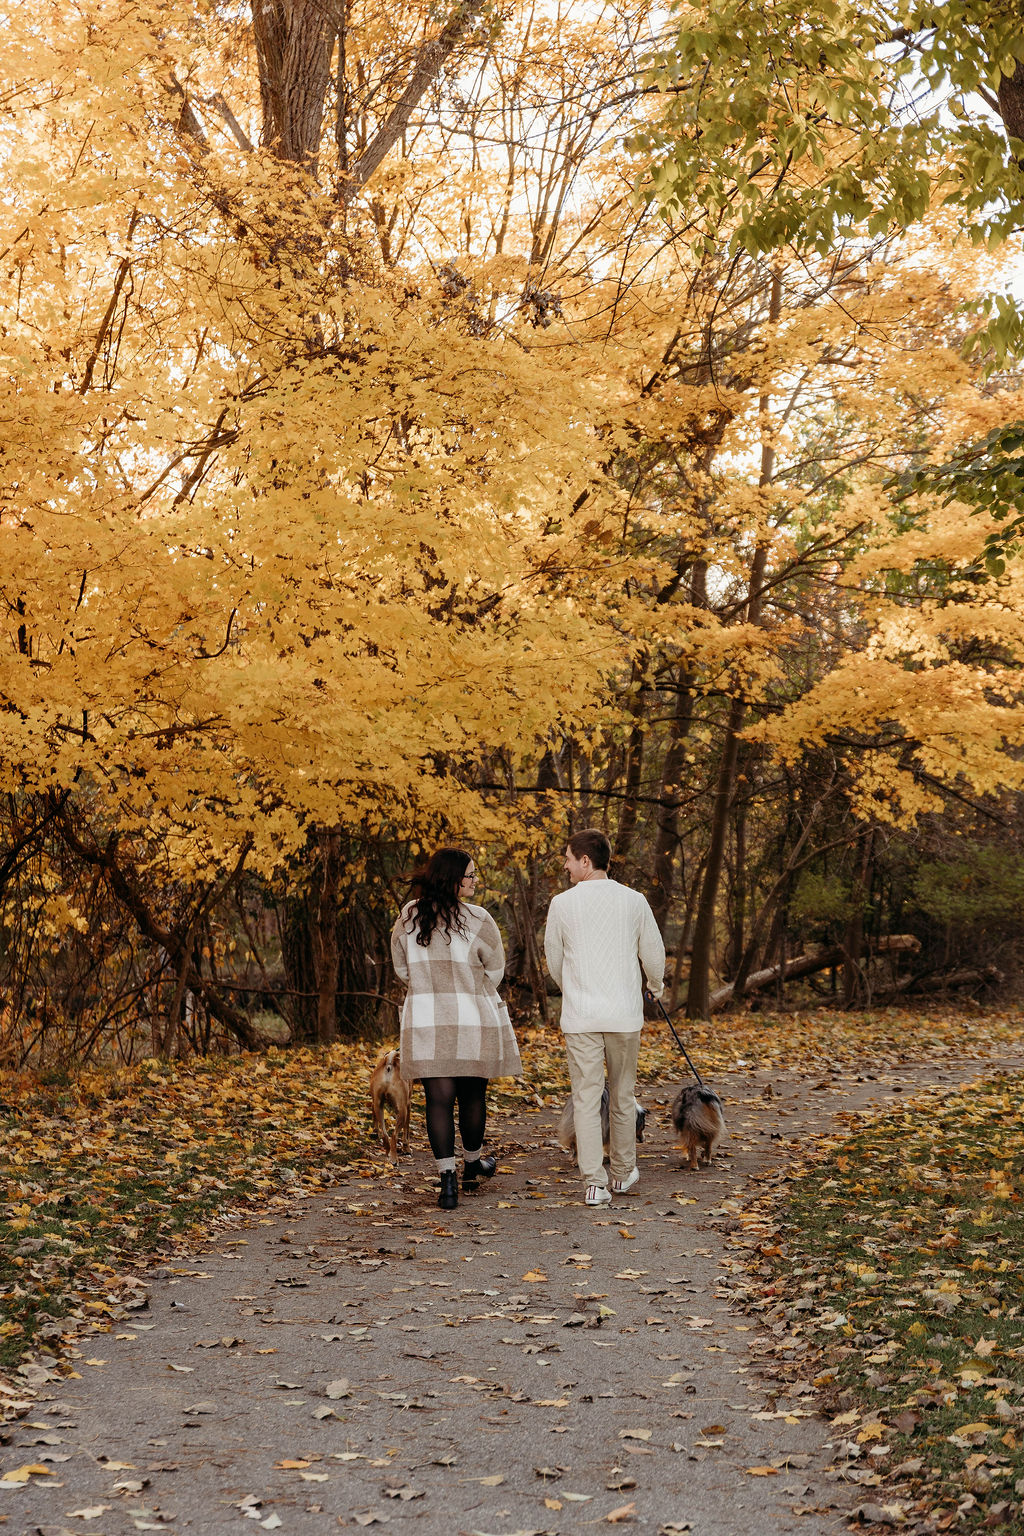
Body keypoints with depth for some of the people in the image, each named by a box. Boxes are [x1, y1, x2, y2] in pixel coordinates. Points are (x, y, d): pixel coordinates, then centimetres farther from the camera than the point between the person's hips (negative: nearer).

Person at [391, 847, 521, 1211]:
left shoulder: (407, 917, 0)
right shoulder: (477, 920, -11)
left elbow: (401, 969, 10)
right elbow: (495, 971, 0)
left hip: (424, 1021, 2)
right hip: (473, 1022, -2)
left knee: (438, 1099, 2)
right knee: (472, 1095, 16)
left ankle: (447, 1180, -3)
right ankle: (473, 1164, 34)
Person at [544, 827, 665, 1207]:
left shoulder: (562, 904, -4)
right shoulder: (633, 901, -1)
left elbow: (554, 960, 8)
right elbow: (653, 952, 9)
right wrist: (656, 986, 31)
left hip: (580, 1016, -2)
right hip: (624, 1014, 2)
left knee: (586, 1099, 2)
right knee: (623, 1096, 16)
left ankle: (594, 1183, -3)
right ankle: (623, 1173, 27)